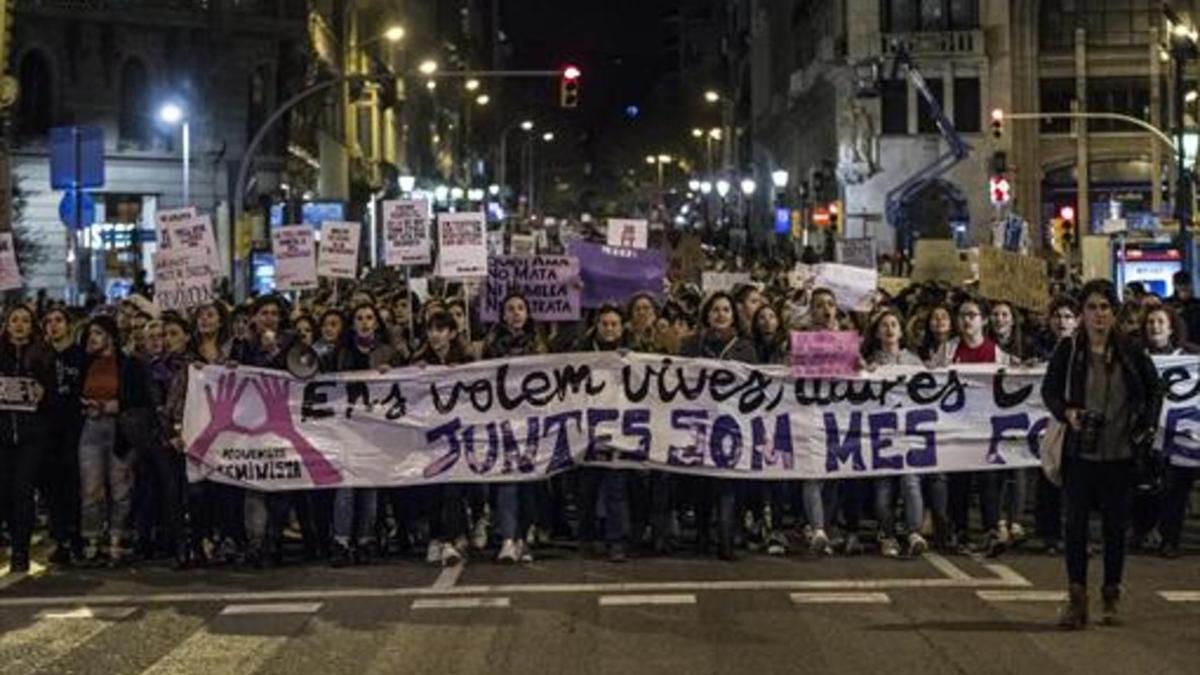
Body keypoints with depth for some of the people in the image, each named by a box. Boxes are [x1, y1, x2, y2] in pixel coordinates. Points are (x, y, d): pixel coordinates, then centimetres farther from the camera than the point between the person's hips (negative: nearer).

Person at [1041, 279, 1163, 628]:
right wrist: (1066, 413, -12)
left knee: (1115, 526, 7)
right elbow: (1049, 389, 6)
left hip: (1120, 453, 1)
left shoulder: (1130, 351, 1)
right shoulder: (1068, 351, -2)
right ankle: (1076, 598, -1)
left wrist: (1148, 426, 3)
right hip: (1080, 452, -1)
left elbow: (1155, 388, 12)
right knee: (1075, 523, -4)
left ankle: (1111, 598, 19)